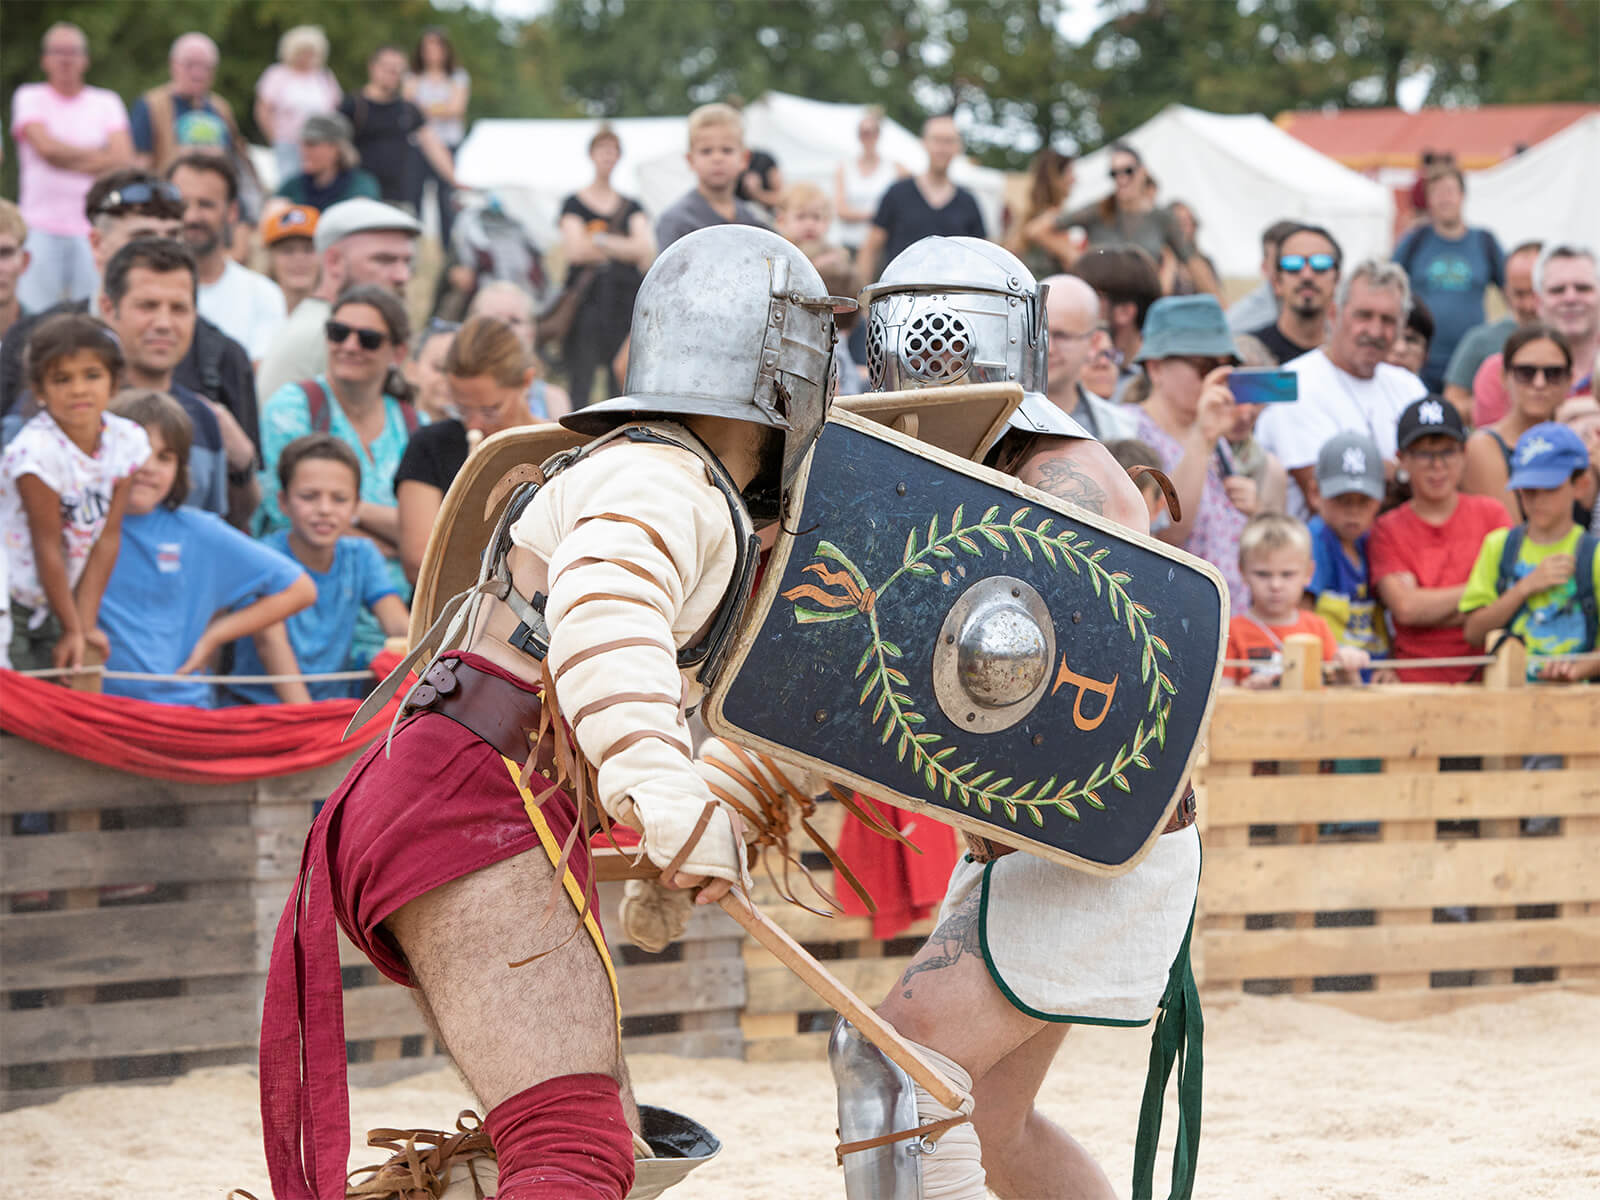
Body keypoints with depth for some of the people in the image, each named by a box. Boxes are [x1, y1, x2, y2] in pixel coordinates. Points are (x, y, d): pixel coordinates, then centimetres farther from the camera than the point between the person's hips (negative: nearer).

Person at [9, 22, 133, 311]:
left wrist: (69, 163, -6)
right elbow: (46, 147, -9)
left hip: (93, 228, 1)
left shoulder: (106, 102, 10)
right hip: (41, 225, -1)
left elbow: (124, 160, -1)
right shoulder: (29, 98, 7)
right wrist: (98, 155, 1)